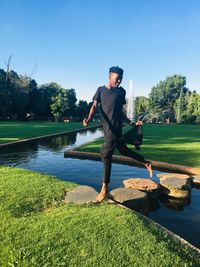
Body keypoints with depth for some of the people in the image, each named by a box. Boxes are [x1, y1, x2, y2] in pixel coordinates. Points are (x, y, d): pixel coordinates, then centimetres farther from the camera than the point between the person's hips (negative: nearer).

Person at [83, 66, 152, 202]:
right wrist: (89, 118, -21)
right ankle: (146, 162, 34)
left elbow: (120, 111, 13)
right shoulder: (101, 90, 12)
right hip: (107, 127, 4)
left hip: (115, 127, -4)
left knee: (106, 154, -8)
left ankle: (105, 188, 2)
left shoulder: (121, 92, 7)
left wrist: (131, 123, 9)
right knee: (123, 150, 13)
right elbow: (94, 105, -3)